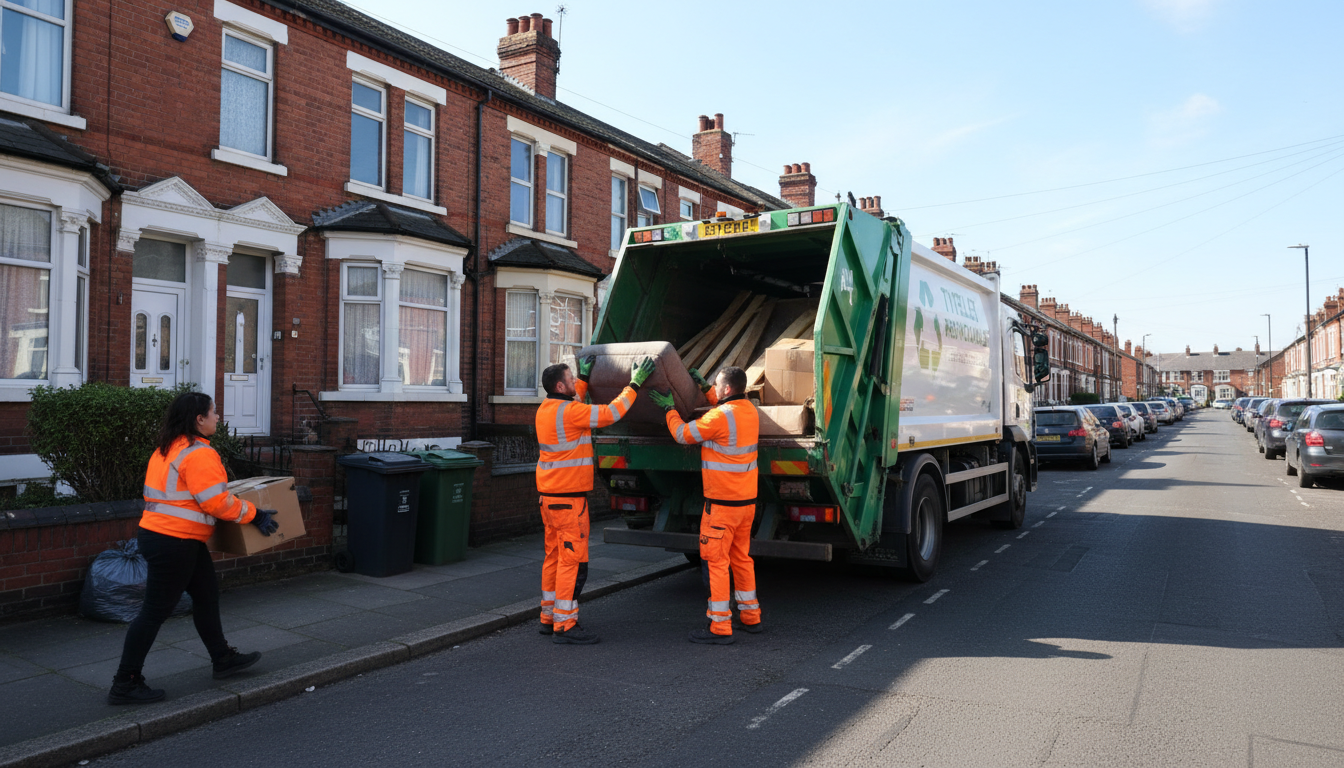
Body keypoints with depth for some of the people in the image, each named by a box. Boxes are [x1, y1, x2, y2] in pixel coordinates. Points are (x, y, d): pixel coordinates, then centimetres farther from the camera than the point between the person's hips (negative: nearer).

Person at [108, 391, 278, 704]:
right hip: (174, 543, -11)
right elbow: (218, 502, -21)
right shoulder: (199, 454, -19)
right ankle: (124, 684, 9)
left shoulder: (166, 449, 12)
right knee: (155, 611, -1)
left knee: (206, 595, 19)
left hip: (158, 534, 11)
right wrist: (255, 514, -10)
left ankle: (223, 658, 32)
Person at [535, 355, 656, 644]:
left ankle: (550, 617, 24)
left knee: (555, 556, 16)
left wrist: (585, 377, 32)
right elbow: (610, 413, -18)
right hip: (568, 497, -10)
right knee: (573, 559, -5)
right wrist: (635, 384, -11)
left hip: (550, 495, 10)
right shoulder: (568, 411, -18)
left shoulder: (546, 408, 10)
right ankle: (564, 625, -1)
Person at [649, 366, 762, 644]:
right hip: (747, 499, 9)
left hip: (722, 503, -9)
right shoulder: (749, 410, 5)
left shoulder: (720, 417, -20)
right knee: (741, 557, 19)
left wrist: (670, 408, 5)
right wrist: (705, 387, 30)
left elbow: (683, 434, -8)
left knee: (714, 561, -2)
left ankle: (720, 627, 1)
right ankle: (750, 616, 27)